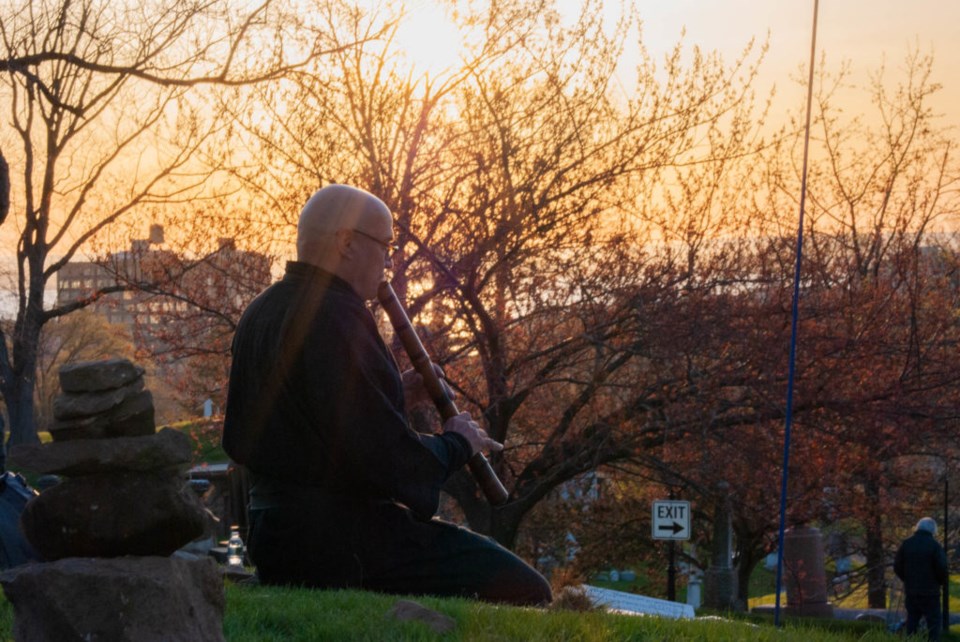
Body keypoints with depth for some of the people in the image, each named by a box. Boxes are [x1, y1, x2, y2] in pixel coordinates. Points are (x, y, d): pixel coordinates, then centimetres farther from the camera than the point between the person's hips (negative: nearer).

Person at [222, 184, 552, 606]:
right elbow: (385, 457, -24)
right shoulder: (337, 318, -18)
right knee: (526, 592, -11)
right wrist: (457, 443, -3)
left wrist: (396, 396, 15)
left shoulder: (260, 314, 14)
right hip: (345, 542, -11)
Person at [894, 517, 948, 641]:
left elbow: (897, 566, 3)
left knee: (912, 621, 13)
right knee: (934, 621, 2)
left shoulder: (906, 544, 2)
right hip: (930, 592, -4)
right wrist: (941, 582, 6)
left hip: (910, 591, 4)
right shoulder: (934, 545, -11)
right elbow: (942, 568, -14)